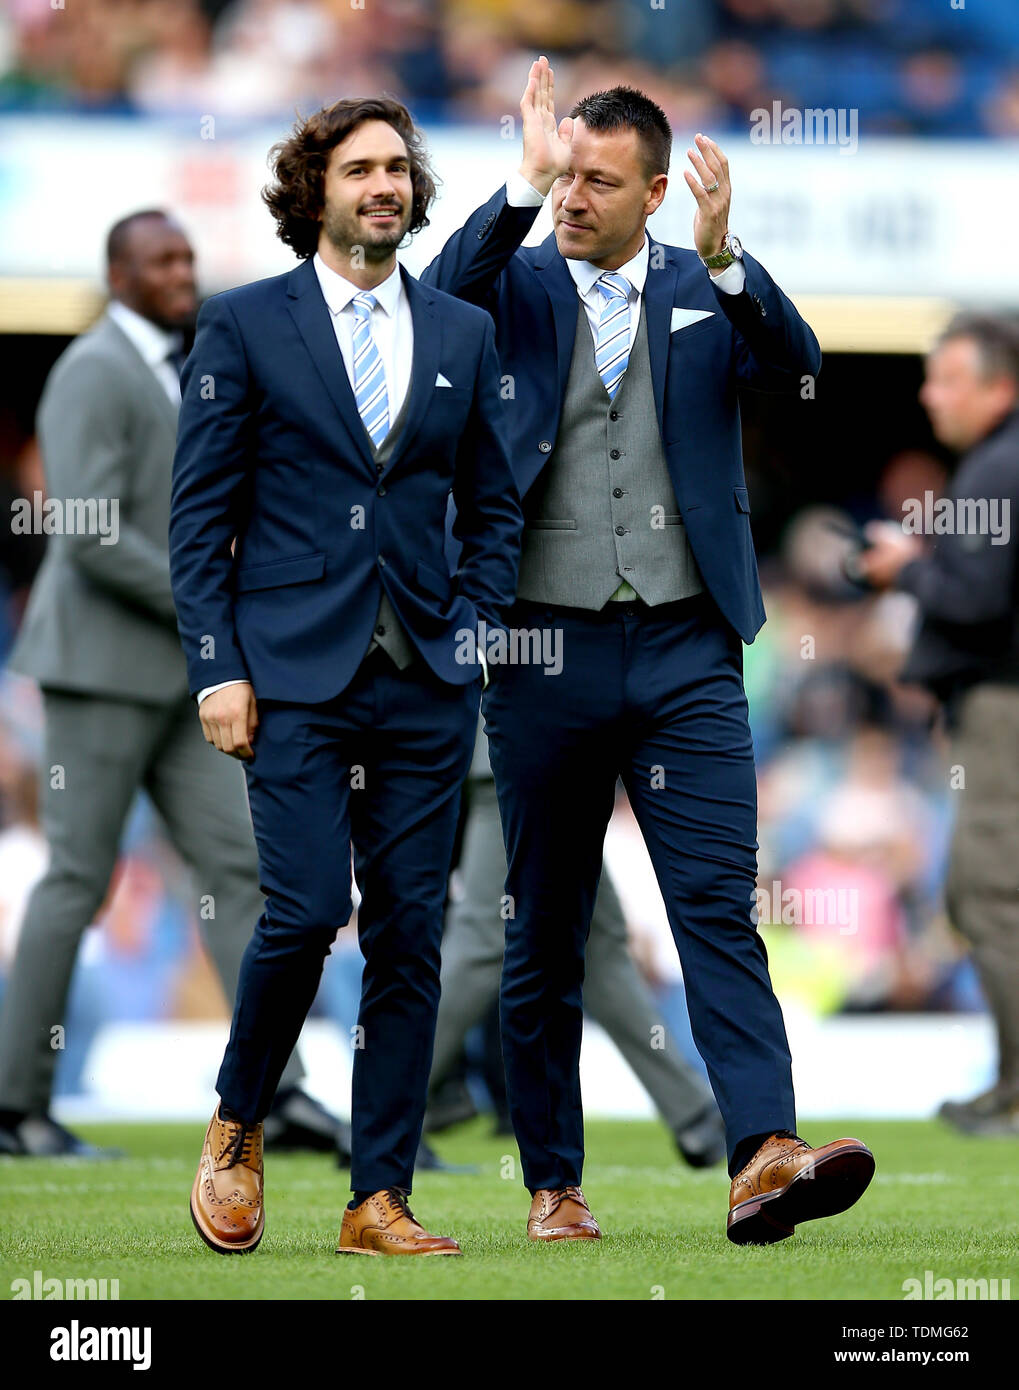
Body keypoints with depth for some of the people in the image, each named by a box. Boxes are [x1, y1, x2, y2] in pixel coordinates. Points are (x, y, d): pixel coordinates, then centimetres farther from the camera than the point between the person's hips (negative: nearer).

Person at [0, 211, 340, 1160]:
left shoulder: (166, 375, 17)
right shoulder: (93, 373, -14)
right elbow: (89, 534, -23)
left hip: (172, 670, 9)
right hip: (101, 662, -9)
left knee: (235, 865, 0)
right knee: (78, 878, -4)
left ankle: (279, 1097, -5)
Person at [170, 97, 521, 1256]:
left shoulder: (462, 334, 12)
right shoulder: (244, 324, 3)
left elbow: (494, 509, 18)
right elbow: (199, 512, 1)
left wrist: (470, 626, 4)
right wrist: (217, 668, -7)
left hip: (426, 683, 3)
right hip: (295, 671, -3)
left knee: (409, 940, 1)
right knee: (306, 910, -14)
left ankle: (381, 1201, 6)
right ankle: (237, 1124, 12)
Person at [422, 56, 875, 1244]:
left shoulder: (708, 292, 8)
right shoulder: (517, 285, 6)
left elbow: (795, 366, -10)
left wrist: (724, 261, -26)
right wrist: (523, 186, -22)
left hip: (685, 651, 0)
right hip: (545, 648, 0)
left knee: (721, 908, -11)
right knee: (543, 935, 7)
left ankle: (765, 1156, -22)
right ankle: (553, 1183, 15)